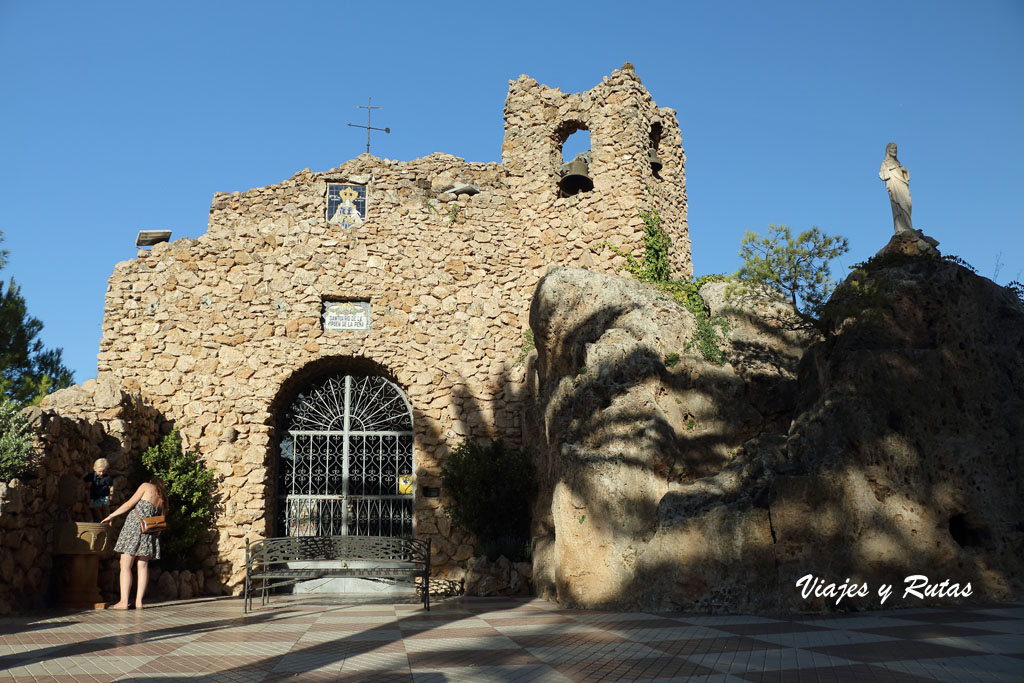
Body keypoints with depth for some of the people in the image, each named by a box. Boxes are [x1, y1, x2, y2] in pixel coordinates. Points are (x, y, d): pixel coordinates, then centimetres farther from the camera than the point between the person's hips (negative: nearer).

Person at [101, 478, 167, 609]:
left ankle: (124, 601, -9)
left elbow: (130, 503, 0)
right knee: (143, 565, 6)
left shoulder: (147, 486, 5)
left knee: (125, 565, -3)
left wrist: (111, 515, 7)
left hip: (135, 525, -5)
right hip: (149, 531, 5)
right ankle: (139, 601, 0)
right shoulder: (162, 499, 19)